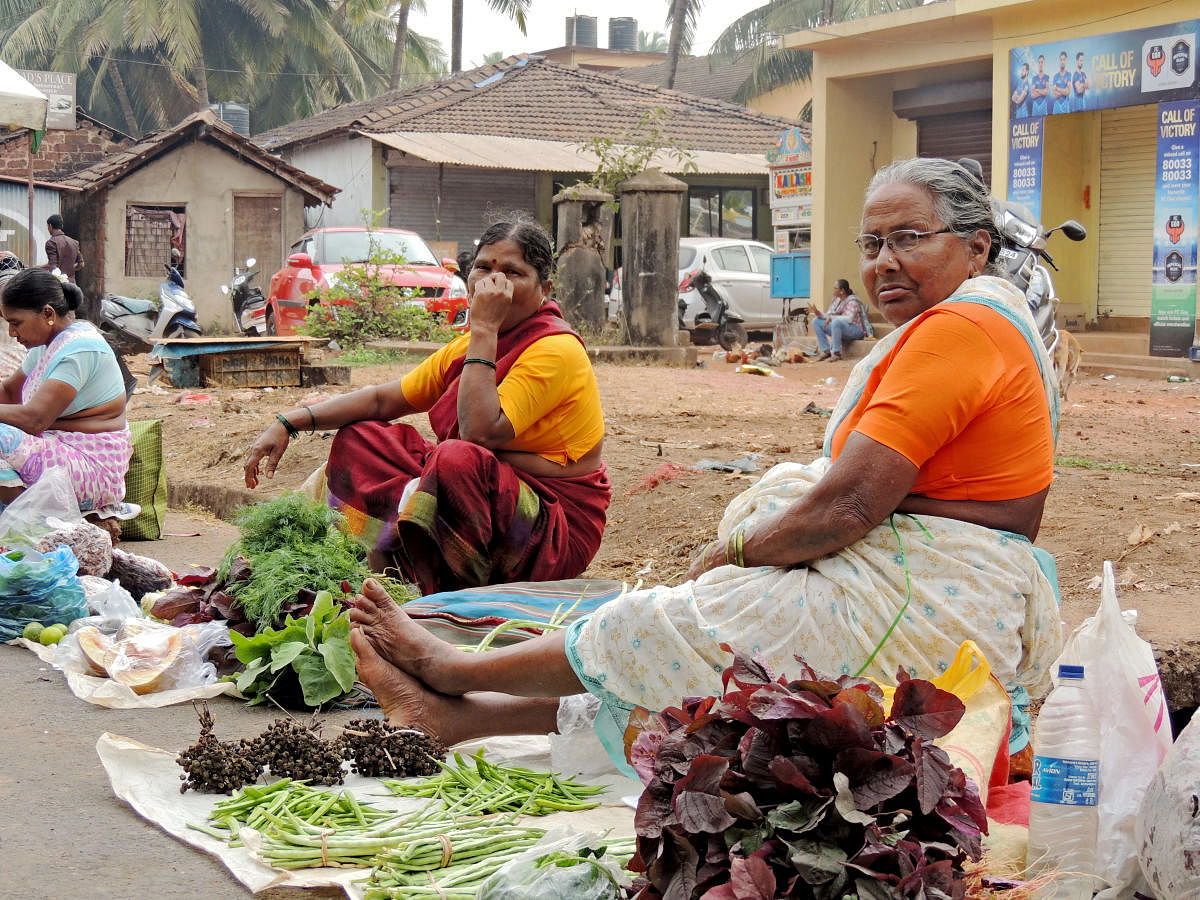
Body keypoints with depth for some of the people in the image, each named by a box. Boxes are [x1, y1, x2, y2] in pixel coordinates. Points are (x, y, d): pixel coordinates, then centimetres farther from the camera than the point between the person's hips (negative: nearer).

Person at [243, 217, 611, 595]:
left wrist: (485, 330, -22)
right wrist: (290, 422, 4)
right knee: (360, 437, 6)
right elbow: (384, 399, 15)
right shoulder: (469, 345, 11)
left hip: (556, 531, -9)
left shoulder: (556, 350, -16)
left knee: (458, 459, -37)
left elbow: (481, 432, -28)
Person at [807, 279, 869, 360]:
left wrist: (832, 318, -27)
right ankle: (826, 351, -6)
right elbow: (828, 316, 9)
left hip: (856, 331, -9)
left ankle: (837, 353, -30)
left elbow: (849, 319, -31)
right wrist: (818, 313, -9)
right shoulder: (836, 300, 7)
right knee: (816, 321, 1)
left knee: (836, 322, -38)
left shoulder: (852, 301, -17)